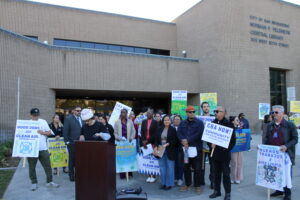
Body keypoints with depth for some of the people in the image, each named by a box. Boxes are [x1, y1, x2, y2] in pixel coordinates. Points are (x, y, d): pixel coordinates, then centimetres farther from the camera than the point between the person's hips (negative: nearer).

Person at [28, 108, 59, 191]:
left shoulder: (43, 122, 6)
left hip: (43, 148, 1)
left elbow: (49, 132, 5)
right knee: (32, 167, 8)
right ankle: (34, 183, 23)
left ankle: (50, 182, 17)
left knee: (47, 165, 5)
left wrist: (43, 132, -12)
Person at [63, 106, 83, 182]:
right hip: (72, 143, -4)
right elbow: (65, 131, -6)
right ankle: (71, 176, 19)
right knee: (72, 160, 7)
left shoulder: (82, 118, 11)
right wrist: (67, 141, -10)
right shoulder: (68, 119, -4)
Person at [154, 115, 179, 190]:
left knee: (170, 167, 2)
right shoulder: (159, 129, 9)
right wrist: (156, 146, -5)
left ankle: (169, 184, 15)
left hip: (170, 151, -4)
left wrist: (167, 144, -16)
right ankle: (163, 183, 23)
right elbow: (156, 139, 10)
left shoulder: (173, 129, -4)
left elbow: (175, 140, -6)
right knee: (162, 167, 10)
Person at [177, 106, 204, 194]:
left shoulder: (199, 123, -2)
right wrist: (183, 140, -20)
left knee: (197, 168, 3)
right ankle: (187, 184, 28)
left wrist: (188, 140, -17)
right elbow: (179, 133, 0)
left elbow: (199, 134, -15)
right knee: (186, 167, 12)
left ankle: (197, 185, 18)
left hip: (196, 148, -4)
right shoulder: (182, 123, 12)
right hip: (185, 148, 4)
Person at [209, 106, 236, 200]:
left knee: (226, 174, 4)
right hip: (215, 153, 4)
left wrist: (228, 149, -12)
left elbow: (233, 139, -6)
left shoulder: (228, 124, -7)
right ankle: (217, 191, 26)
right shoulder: (212, 123, 6)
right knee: (216, 173, 13)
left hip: (224, 153, -4)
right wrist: (211, 144, -5)